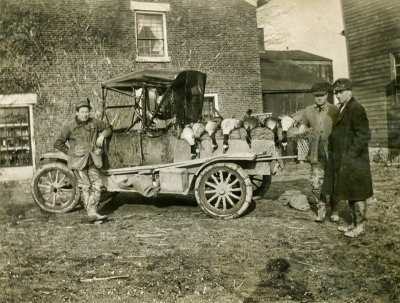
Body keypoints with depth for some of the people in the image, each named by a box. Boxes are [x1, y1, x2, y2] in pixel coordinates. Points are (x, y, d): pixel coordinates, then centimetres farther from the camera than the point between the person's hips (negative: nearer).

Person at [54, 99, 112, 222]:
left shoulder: (94, 122, 6)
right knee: (85, 186, -5)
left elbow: (107, 128, 23)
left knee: (97, 185, -3)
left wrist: (102, 135, 4)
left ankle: (92, 211, 2)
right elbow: (58, 143, 6)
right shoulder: (69, 127, -3)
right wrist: (70, 152, 1)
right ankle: (92, 213, -3)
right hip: (78, 161, -4)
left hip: (93, 161, 4)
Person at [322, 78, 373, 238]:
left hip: (353, 161, -9)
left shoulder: (356, 109, -14)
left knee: (357, 193, 0)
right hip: (344, 162, 9)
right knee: (350, 193, 16)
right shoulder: (343, 109, 15)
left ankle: (360, 226, 10)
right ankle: (354, 223, 26)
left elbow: (363, 135, -19)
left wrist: (350, 154, -19)